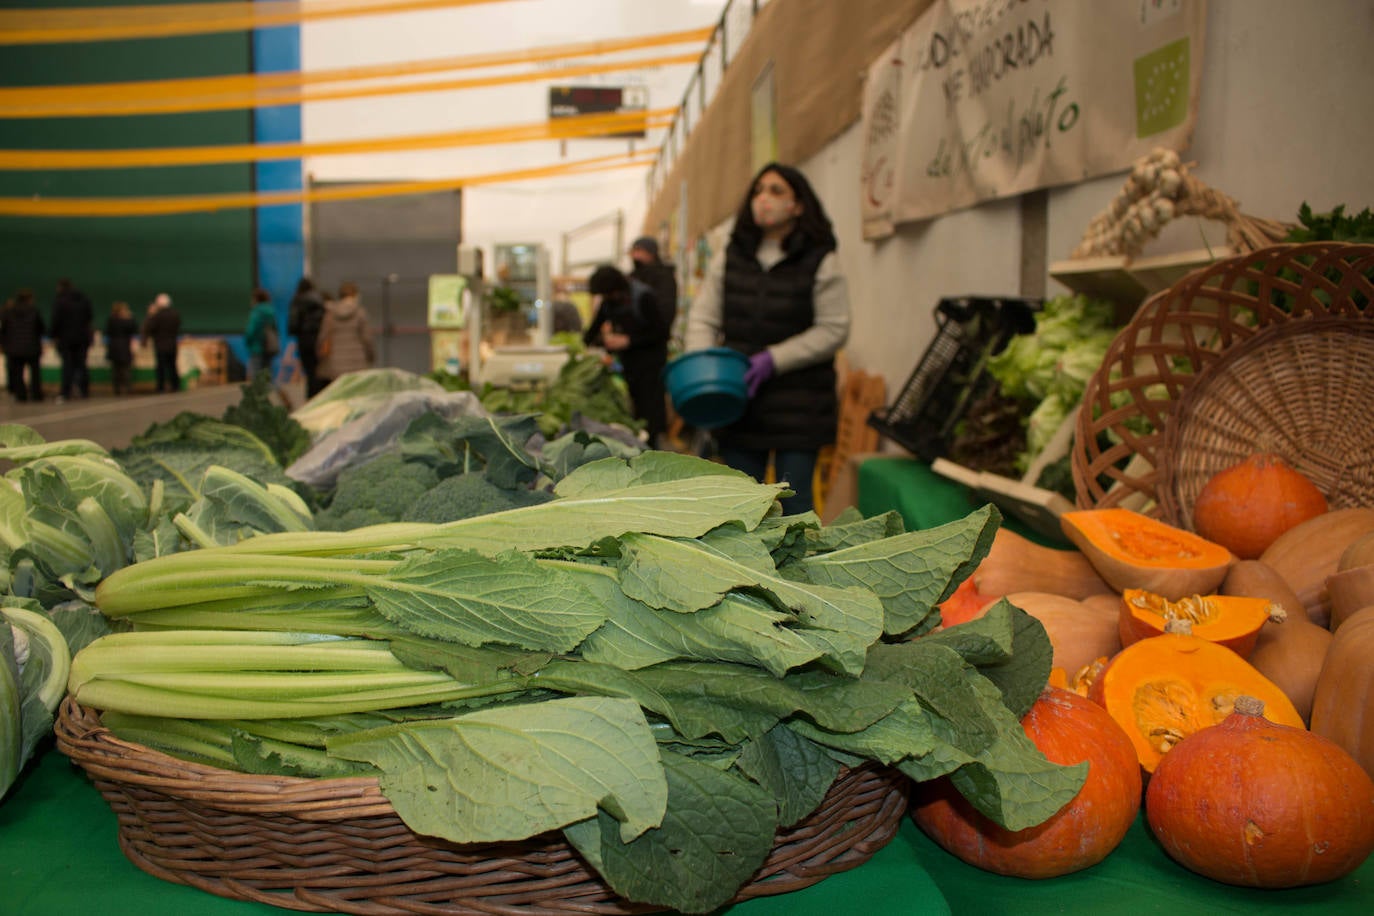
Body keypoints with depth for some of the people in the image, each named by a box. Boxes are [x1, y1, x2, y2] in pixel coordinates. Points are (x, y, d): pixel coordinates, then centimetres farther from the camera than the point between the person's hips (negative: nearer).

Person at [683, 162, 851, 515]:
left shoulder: (820, 261, -2)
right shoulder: (729, 258, 9)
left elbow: (833, 330, -6)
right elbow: (702, 317, 7)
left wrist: (774, 359, -14)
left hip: (799, 404, -3)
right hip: (739, 400, 4)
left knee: (794, 499, 1)